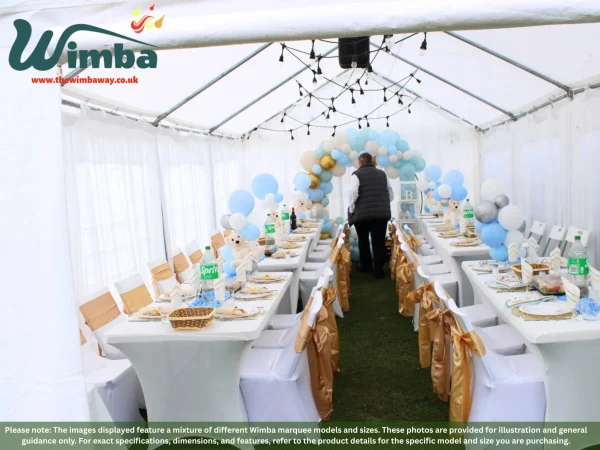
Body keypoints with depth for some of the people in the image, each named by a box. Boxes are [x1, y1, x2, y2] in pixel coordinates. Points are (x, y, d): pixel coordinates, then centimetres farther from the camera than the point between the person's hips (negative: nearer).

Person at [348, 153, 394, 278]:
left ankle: (366, 266, 24)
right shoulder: (382, 174, 15)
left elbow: (353, 193, -12)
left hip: (362, 214, -3)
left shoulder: (357, 174, 1)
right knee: (379, 242, 5)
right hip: (382, 213, 3)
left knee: (363, 241, 14)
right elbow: (391, 195, 16)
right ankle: (379, 270, 5)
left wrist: (351, 210, -2)